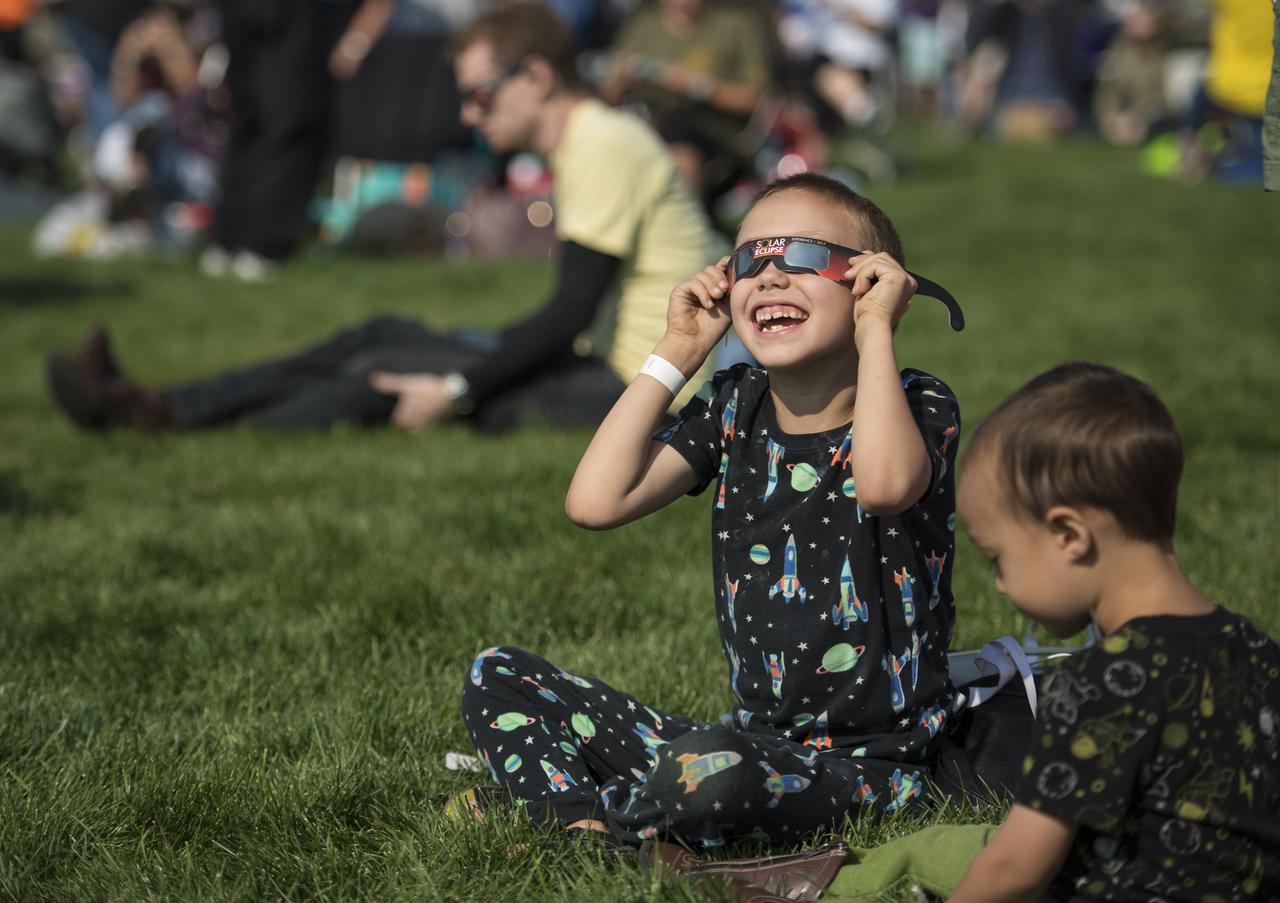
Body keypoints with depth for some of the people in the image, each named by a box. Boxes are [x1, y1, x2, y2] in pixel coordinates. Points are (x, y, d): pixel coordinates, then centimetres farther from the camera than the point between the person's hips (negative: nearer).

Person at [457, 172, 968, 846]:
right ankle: (586, 822, -18)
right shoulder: (735, 406, 8)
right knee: (496, 678, 6)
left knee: (713, 772, -40)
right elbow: (595, 501, -5)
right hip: (752, 738, 7)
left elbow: (885, 483, -36)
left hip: (867, 762, -6)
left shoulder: (918, 408, -8)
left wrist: (874, 330, -23)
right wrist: (676, 355, 0)